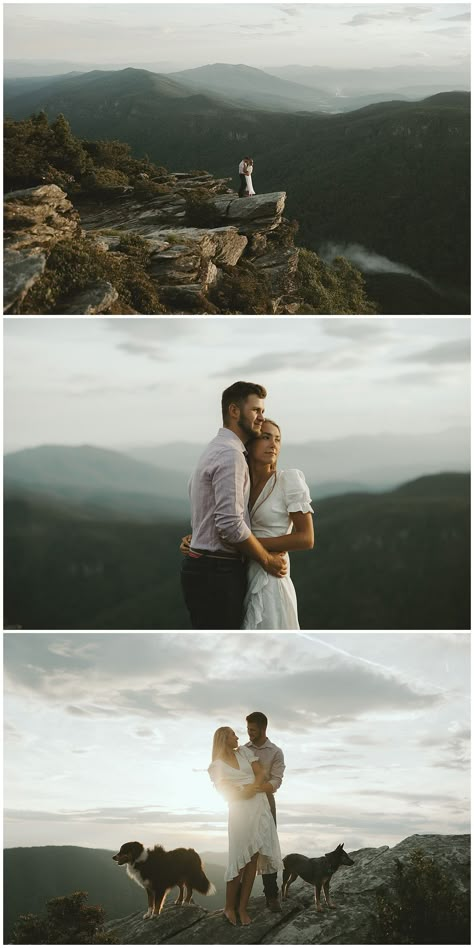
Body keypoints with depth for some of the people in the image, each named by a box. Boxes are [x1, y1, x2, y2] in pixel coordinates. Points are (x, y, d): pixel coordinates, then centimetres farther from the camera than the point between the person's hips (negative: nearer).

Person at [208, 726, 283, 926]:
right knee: (240, 859, -6)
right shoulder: (215, 766, 2)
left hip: (260, 807, 4)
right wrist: (254, 787, -10)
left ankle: (243, 907, 5)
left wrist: (252, 787, -12)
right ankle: (229, 907, 6)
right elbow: (227, 793, -7)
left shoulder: (244, 752, 15)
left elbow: (260, 772, 6)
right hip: (240, 810, -4)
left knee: (253, 859, 1)